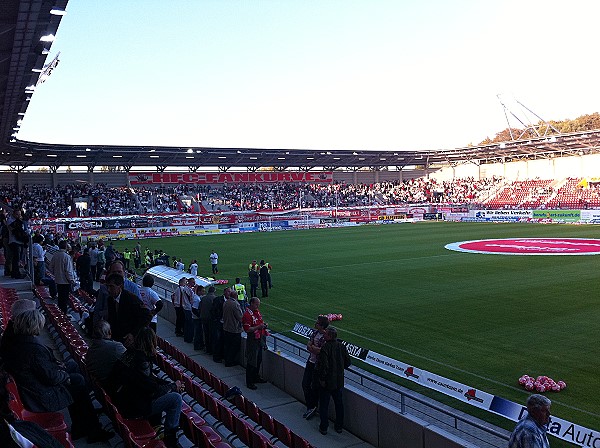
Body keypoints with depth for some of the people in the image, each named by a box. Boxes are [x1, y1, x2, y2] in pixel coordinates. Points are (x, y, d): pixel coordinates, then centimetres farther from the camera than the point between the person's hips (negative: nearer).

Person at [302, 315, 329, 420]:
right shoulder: (315, 332, 3)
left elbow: (321, 351, -27)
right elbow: (308, 346, -1)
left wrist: (313, 347, -13)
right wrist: (317, 349, -18)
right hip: (310, 361, 8)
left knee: (315, 387, 4)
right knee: (305, 384, 12)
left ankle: (312, 407, 22)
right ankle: (310, 407, 26)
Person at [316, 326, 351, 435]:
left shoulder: (325, 348, -22)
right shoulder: (342, 346, -3)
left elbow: (323, 365, -25)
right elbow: (347, 362, 4)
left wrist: (322, 379, -13)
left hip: (326, 382, -5)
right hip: (339, 381, 5)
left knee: (324, 405, 9)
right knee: (339, 403, 18)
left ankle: (324, 428, 17)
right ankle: (339, 426, 28)